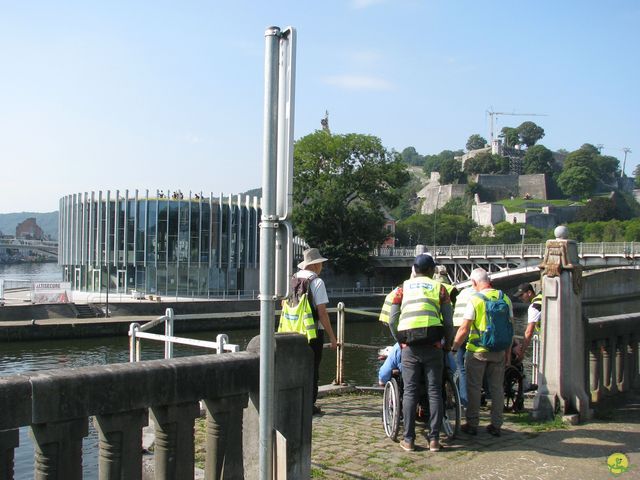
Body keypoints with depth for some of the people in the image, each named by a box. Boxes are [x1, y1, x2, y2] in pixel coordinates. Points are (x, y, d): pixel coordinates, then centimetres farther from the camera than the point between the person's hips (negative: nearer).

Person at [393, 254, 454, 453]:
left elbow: (392, 320, 10)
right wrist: (448, 344, 20)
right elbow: (448, 322, 6)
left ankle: (409, 439, 6)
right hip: (433, 346, 0)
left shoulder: (404, 288, 14)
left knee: (410, 392, 5)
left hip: (409, 347, 1)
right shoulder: (439, 288, 12)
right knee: (434, 392, 6)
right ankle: (434, 439, 7)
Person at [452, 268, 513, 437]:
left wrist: (453, 348, -5)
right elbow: (510, 327, 6)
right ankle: (496, 425, 16)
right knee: (497, 388, 12)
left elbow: (464, 329, -14)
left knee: (474, 387, 7)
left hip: (478, 351, -4)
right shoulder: (505, 298, 2)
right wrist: (508, 351, 14)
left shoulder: (475, 299, -11)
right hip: (499, 352, 4)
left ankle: (472, 424, 12)